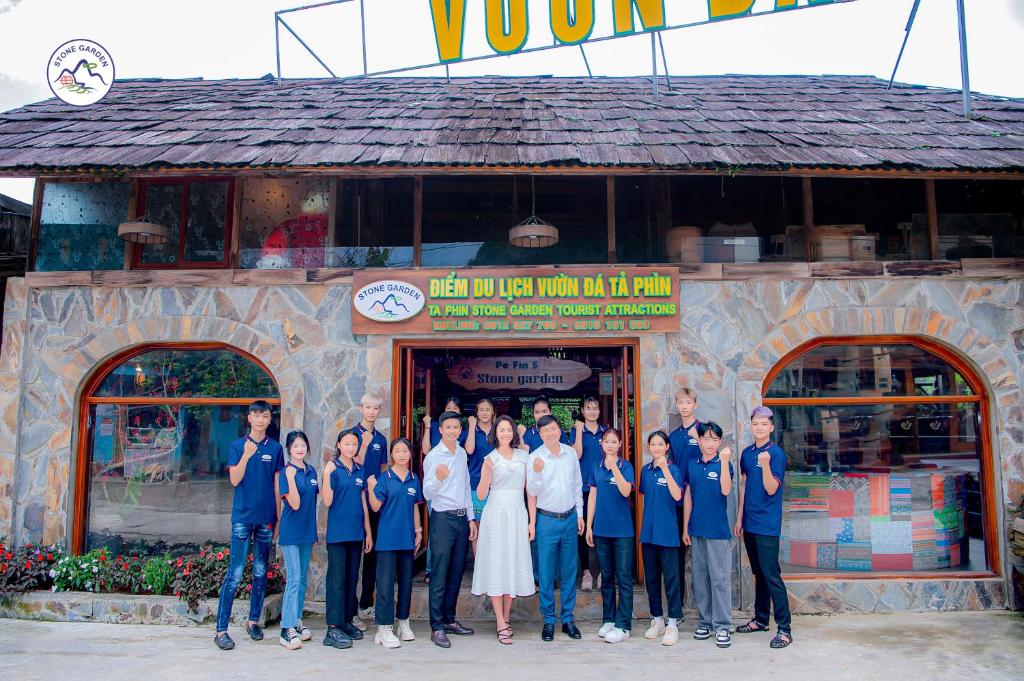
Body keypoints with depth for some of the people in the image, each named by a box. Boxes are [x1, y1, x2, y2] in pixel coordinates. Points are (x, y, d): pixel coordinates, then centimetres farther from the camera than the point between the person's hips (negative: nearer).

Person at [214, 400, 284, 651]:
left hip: (266, 518, 3)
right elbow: (235, 480, -6)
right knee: (235, 574, -5)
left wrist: (278, 516, 5)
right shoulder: (237, 446, 2)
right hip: (242, 517, -2)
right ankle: (221, 630, 1)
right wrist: (246, 455, -18)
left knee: (260, 573, 11)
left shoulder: (275, 448, 6)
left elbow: (277, 484, 9)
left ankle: (253, 621, 24)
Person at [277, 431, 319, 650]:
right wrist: (291, 478, -28)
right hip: (291, 533, -6)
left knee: (302, 579, 12)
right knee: (293, 579, -9)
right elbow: (295, 504, -18)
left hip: (307, 533, 7)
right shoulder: (286, 472, -10)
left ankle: (297, 621, 22)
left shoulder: (311, 471, 9)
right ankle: (287, 629, -4)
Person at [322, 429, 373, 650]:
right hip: (337, 531, -6)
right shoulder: (332, 468, -6)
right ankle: (333, 627, -1)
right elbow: (327, 501, -14)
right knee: (337, 578, -5)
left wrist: (368, 531, 13)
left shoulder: (360, 470, 10)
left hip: (356, 532, 6)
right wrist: (327, 474, -26)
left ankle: (347, 621, 21)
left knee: (352, 577, 11)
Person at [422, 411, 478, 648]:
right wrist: (438, 478, -33)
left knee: (456, 573, 12)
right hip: (443, 518, -6)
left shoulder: (462, 453, 11)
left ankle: (449, 620, 23)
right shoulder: (433, 456, -9)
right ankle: (436, 628, 3)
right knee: (439, 575, -3)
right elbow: (427, 493, -13)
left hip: (462, 517, 6)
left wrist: (471, 518, 15)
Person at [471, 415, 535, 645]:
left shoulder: (524, 456, 7)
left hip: (518, 515, 3)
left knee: (514, 566, 6)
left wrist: (532, 521, 4)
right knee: (496, 566, -3)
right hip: (496, 515, -3)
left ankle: (505, 618, 19)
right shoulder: (490, 459, 0)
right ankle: (501, 625, 2)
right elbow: (481, 495, -4)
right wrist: (486, 473, -21)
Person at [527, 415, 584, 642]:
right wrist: (536, 471, -26)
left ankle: (568, 619, 21)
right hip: (547, 519, -3)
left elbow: (577, 485, 11)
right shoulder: (535, 457, -9)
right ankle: (548, 621, 15)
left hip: (570, 519, 3)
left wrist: (580, 514, 11)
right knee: (546, 574, 3)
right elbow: (532, 492, -9)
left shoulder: (571, 453, 2)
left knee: (569, 572, 10)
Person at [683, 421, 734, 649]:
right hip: (696, 529, 5)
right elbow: (688, 497, 12)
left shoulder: (723, 465, -4)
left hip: (718, 531, -4)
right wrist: (685, 528, 10)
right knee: (699, 579, 11)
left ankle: (722, 627, 6)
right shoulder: (692, 465, 8)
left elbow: (726, 490, -21)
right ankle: (705, 623, 22)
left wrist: (724, 460, -27)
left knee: (720, 579, -2)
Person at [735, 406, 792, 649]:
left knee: (771, 575, -6)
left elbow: (771, 489, -15)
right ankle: (760, 619, 27)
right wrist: (740, 518, 14)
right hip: (750, 523, 7)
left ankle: (784, 629, 1)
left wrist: (765, 465, -31)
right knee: (758, 573, 16)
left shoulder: (777, 454, -10)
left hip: (767, 525, -6)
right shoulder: (747, 453, 9)